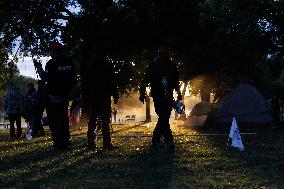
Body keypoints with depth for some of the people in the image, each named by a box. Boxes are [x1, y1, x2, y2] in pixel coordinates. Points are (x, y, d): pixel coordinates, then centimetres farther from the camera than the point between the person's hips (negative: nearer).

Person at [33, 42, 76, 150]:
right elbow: (73, 79, 10)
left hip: (53, 96, -6)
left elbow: (45, 78, -14)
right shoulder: (69, 63, 6)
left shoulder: (52, 63, -13)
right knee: (64, 119, 16)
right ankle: (65, 142, 21)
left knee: (54, 120, -1)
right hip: (65, 95, 6)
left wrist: (38, 67, -2)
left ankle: (59, 144, -3)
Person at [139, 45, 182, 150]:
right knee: (163, 118, -14)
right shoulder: (153, 66, -1)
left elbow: (176, 82, 20)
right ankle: (169, 141, -10)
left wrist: (178, 93, 13)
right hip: (158, 97, -4)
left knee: (164, 118, 5)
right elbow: (145, 81, 0)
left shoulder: (172, 66, 9)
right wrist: (142, 93, -8)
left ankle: (155, 140, 20)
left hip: (169, 98, 4)